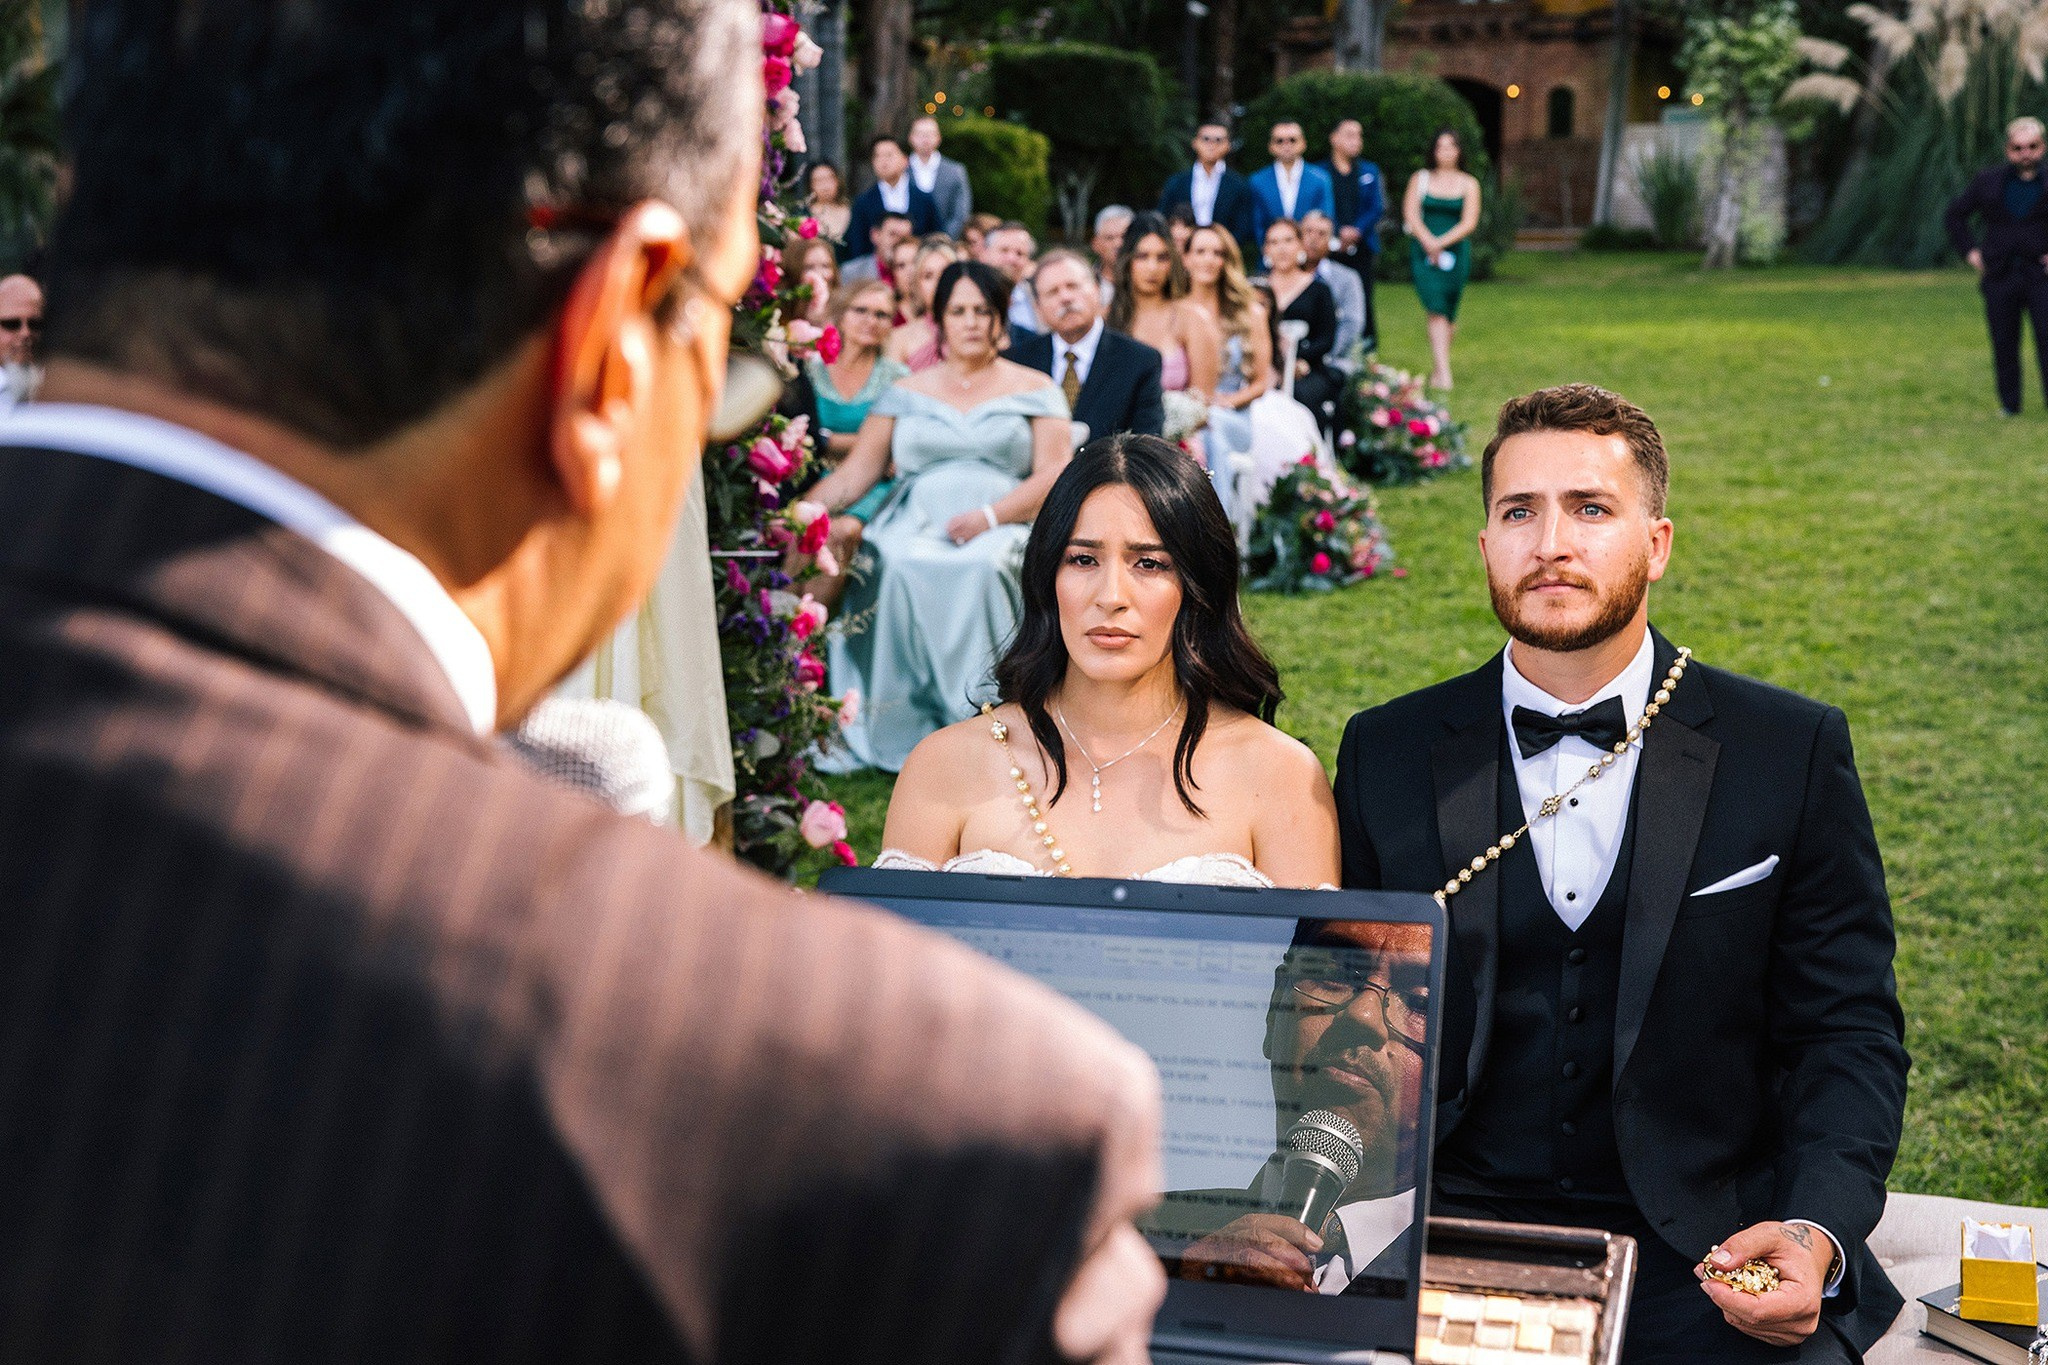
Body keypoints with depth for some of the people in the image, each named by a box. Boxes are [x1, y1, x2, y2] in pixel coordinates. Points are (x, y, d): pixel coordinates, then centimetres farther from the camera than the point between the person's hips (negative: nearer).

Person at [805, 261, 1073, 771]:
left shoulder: (1034, 390, 13)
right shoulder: (906, 394, 18)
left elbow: (1055, 475, 2)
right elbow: (858, 470, 10)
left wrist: (989, 516, -15)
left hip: (1004, 528, -2)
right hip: (917, 524, 2)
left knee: (983, 567, -37)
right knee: (894, 567, -34)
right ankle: (905, 726, -30)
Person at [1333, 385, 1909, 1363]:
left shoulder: (1793, 753, 3)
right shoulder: (1388, 755, 7)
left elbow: (1847, 1034, 3)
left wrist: (1816, 1232, -15)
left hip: (1704, 1256, -1)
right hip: (1453, 1236, 1)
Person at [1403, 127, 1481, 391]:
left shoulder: (1468, 184, 7)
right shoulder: (1420, 179, 7)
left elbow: (1469, 223, -2)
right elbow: (1411, 214, -1)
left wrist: (1441, 242, -14)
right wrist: (1428, 241, -16)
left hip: (1455, 250, 1)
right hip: (1424, 252, -1)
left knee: (1449, 315, 6)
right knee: (1437, 310, -15)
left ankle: (1439, 369, 23)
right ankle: (1443, 371, -21)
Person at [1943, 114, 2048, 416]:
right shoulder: (1988, 182, 6)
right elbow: (1954, 215, 17)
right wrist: (1969, 250, 7)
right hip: (2000, 278, 2)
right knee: (2004, 345, 6)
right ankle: (2009, 405, 17)